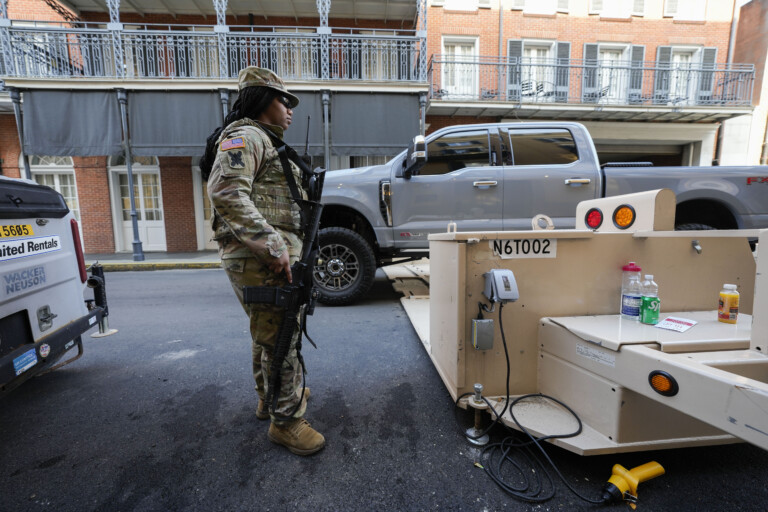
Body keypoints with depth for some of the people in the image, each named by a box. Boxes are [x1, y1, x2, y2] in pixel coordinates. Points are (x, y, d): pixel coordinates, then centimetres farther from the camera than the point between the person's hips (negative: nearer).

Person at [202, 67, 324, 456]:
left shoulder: (264, 142, 26)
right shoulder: (245, 135, -7)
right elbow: (226, 192, -24)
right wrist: (273, 247, -27)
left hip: (267, 256, 11)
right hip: (262, 259, -11)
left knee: (269, 334, 21)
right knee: (281, 338, -3)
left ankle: (271, 398, 39)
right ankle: (286, 421, 12)